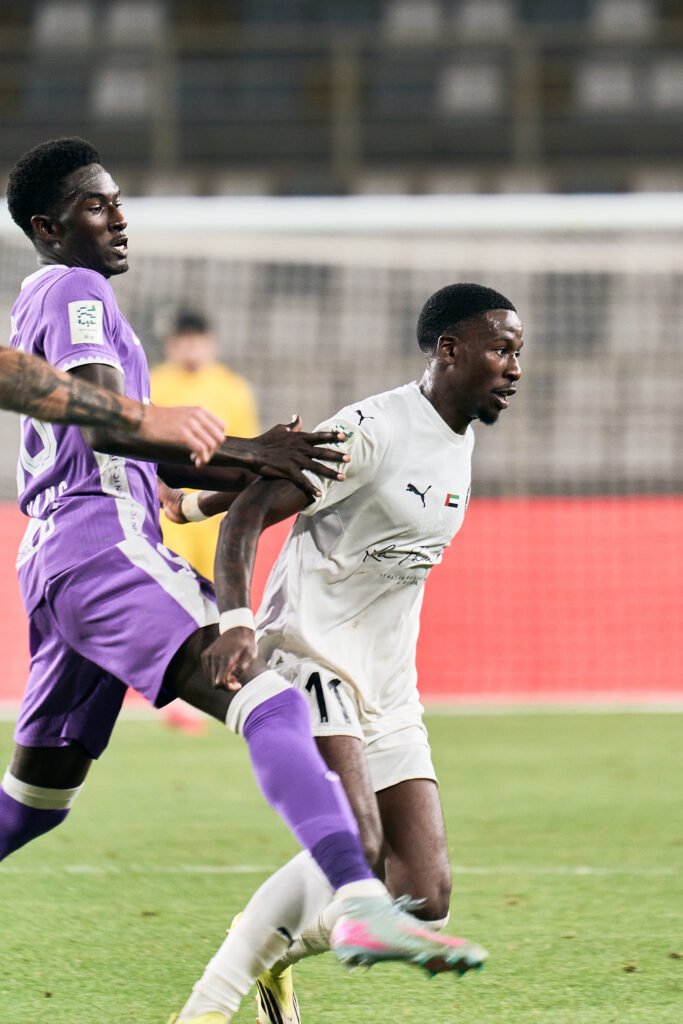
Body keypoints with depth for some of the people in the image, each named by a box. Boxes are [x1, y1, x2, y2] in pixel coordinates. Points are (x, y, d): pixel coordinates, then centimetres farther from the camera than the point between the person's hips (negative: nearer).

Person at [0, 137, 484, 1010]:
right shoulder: (73, 293, -2)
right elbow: (106, 424, -17)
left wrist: (250, 477, 21)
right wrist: (246, 452, -17)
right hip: (100, 537, -11)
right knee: (270, 702, -27)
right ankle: (360, 902, -47)